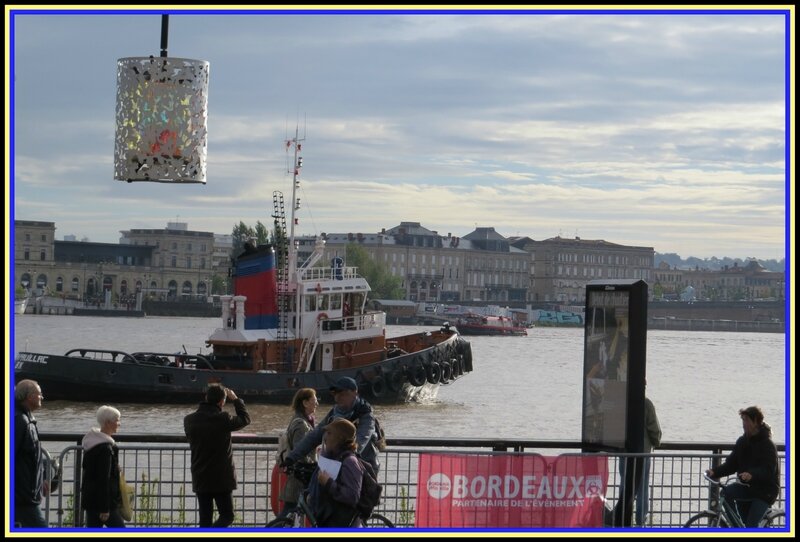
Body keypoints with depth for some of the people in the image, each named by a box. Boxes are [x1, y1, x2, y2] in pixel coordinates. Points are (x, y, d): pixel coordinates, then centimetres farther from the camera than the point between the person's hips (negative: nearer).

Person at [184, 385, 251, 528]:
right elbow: (245, 419, 3)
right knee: (227, 516, 4)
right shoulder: (223, 419, -15)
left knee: (205, 518, 11)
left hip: (200, 479, 5)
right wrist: (235, 399, 16)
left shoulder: (189, 420, -1)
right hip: (221, 479, -5)